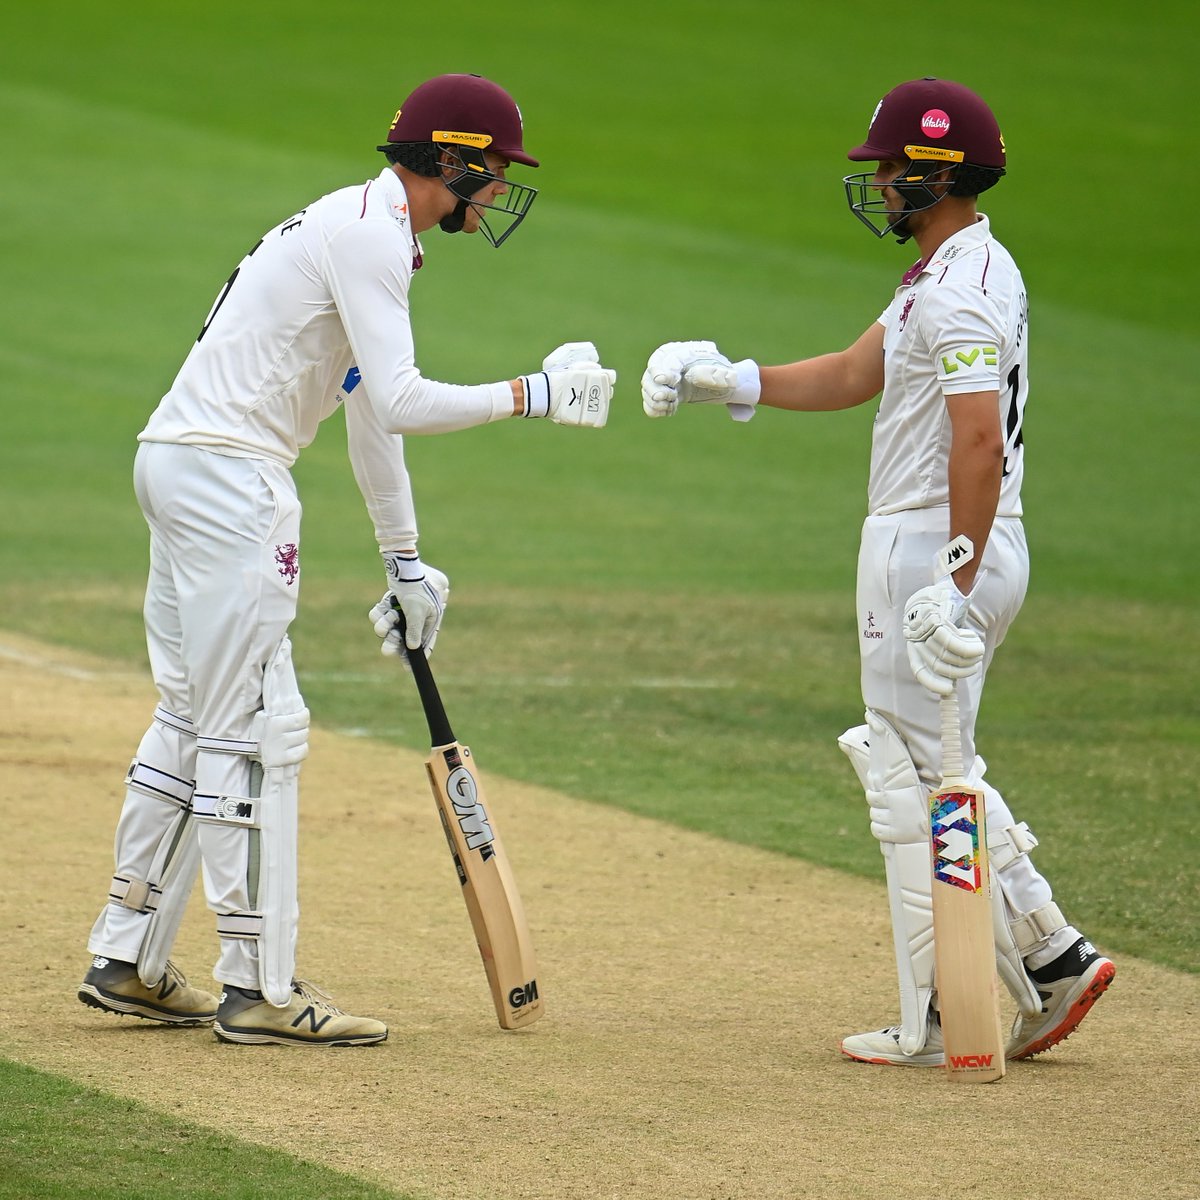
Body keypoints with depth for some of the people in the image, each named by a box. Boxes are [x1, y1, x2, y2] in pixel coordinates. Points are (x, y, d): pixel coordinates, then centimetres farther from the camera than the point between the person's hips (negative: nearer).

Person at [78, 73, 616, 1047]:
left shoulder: (369, 230, 18)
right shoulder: (369, 232, -14)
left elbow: (371, 406, 23)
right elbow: (399, 403, -23)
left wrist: (405, 562, 25)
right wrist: (535, 393, -15)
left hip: (180, 465, 11)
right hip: (226, 477, -11)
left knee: (195, 715, 16)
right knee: (255, 727, -8)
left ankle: (127, 964, 22)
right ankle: (261, 990, -5)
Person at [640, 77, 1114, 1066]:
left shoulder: (961, 288, -18)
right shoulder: (960, 273, 16)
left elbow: (979, 440, -27)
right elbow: (853, 376, 24)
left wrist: (958, 585, -30)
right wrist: (725, 381, 18)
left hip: (935, 547, -11)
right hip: (958, 549, 11)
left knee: (918, 779, -4)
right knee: (935, 769, 18)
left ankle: (940, 1020, -1)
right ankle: (1051, 957, 14)